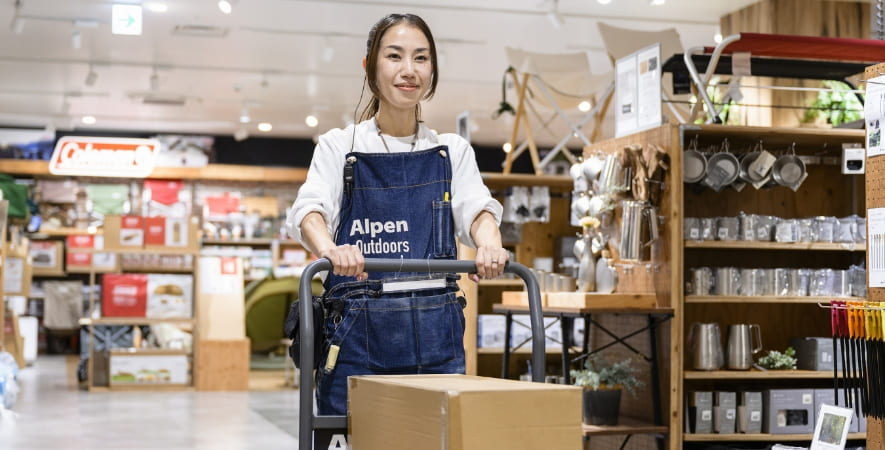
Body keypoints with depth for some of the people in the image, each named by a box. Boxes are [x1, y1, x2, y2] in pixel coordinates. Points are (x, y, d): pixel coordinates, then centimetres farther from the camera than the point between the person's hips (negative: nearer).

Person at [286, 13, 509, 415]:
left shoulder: (453, 152, 14)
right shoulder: (339, 146, 8)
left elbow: (476, 209, 0)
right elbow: (310, 209, -8)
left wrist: (489, 245, -25)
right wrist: (330, 250, -31)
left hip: (436, 335, 2)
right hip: (358, 334, -2)